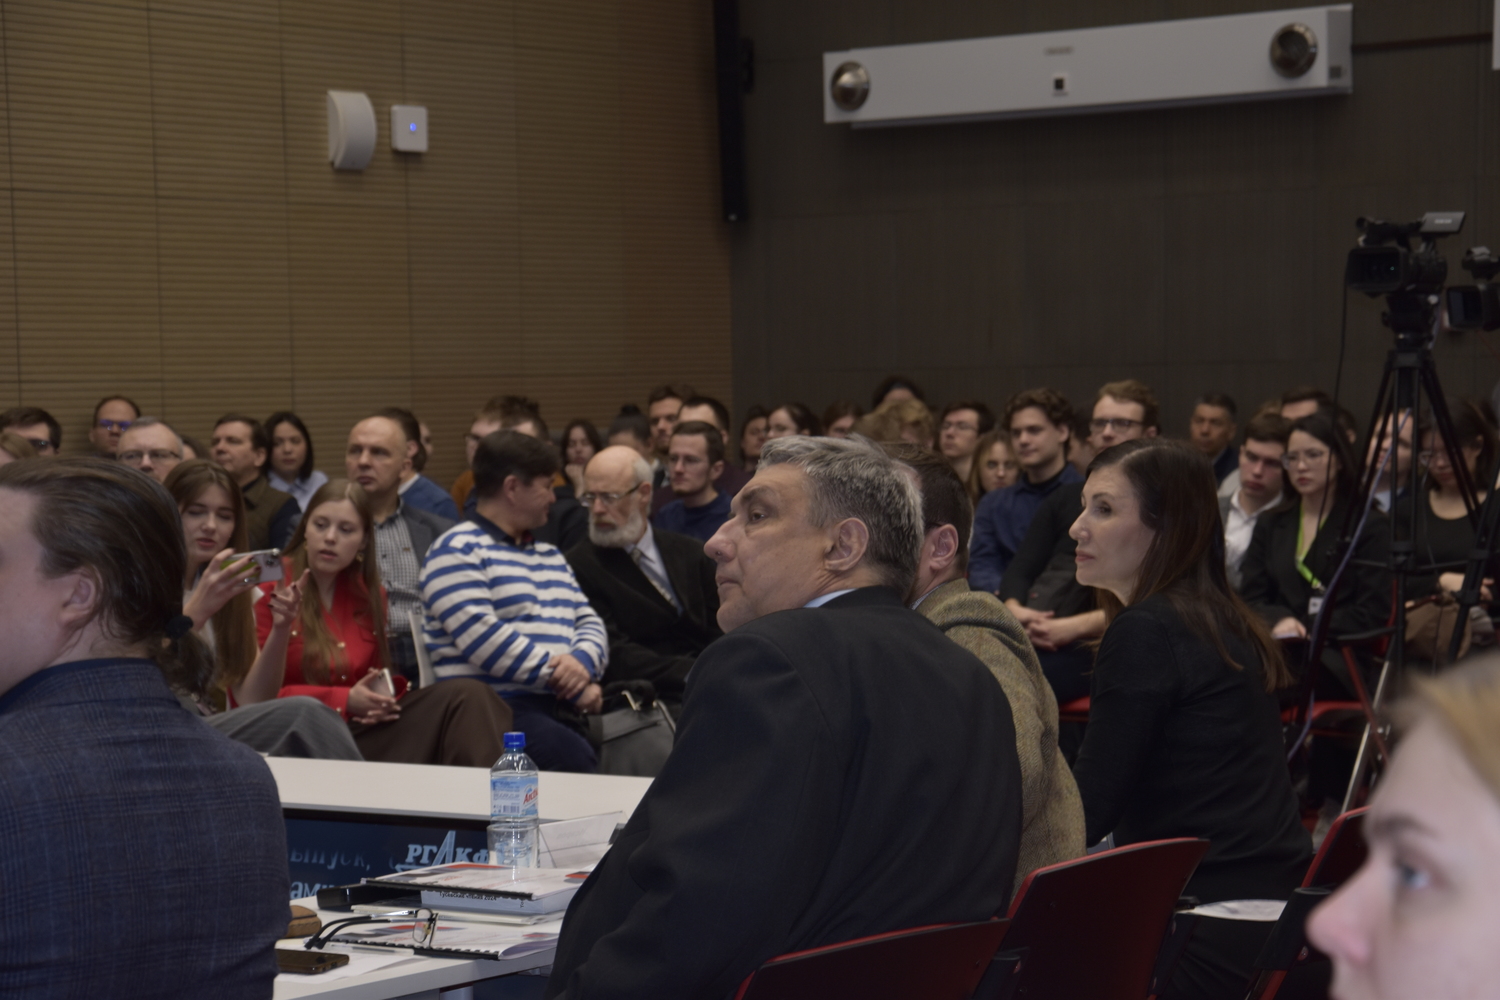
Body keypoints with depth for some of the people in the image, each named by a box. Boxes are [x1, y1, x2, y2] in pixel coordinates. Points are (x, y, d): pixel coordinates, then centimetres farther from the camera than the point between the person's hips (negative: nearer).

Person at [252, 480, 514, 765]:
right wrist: (344, 701, -13)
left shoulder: (367, 593, 16)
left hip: (359, 731, 7)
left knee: (467, 697, -21)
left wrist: (382, 699, -1)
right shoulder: (269, 589, -2)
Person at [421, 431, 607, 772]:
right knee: (573, 759, -36)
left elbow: (589, 624, 21)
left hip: (559, 709, 7)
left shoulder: (550, 555, 29)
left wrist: (583, 661, -4)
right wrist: (561, 675, -11)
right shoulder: (457, 551, 2)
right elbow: (482, 639, -11)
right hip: (495, 707, -7)